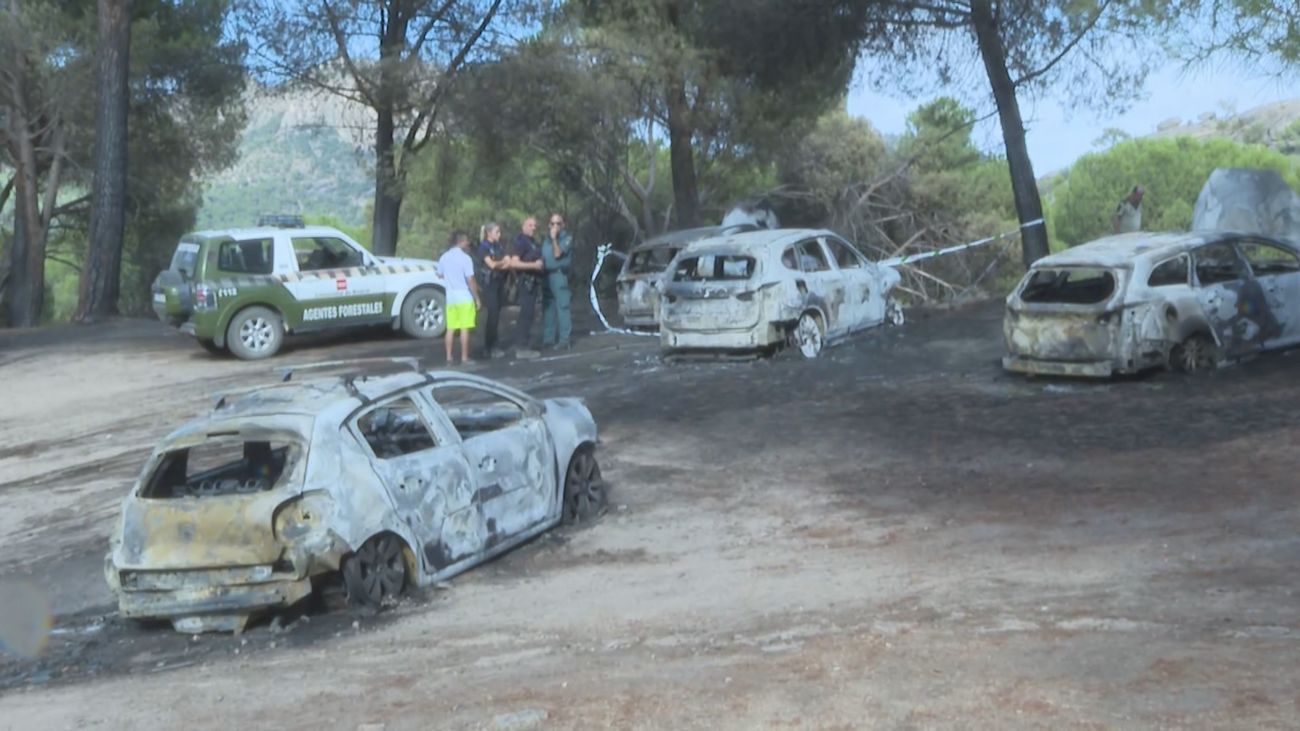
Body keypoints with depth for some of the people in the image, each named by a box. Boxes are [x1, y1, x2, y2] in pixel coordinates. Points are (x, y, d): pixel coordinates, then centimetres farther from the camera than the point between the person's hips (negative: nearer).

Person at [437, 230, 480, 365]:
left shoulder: (443, 258, 5)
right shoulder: (465, 258, -13)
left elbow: (441, 276, 18)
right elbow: (470, 280, -14)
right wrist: (477, 298, -7)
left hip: (450, 297, 6)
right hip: (464, 297, -6)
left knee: (451, 329, 8)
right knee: (464, 329, 0)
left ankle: (449, 358, 8)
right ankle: (464, 358, 2)